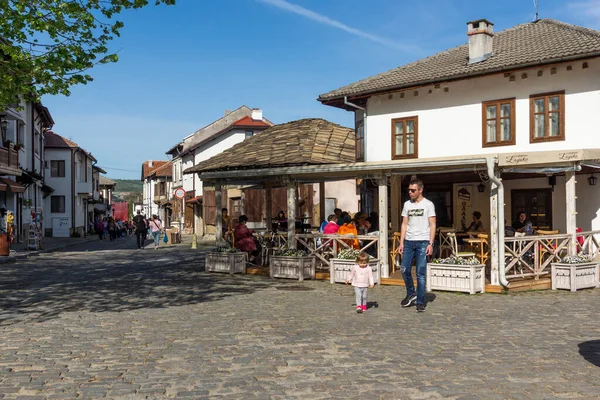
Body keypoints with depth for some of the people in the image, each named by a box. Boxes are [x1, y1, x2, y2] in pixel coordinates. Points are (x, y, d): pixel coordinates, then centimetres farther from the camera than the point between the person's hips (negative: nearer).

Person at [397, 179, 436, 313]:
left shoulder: (428, 205, 0)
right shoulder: (407, 204, 12)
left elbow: (432, 225, -2)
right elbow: (404, 224, 12)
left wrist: (431, 244, -10)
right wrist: (401, 243, 5)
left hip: (422, 242, -4)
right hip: (409, 241, 4)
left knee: (421, 273, -3)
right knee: (405, 270, 2)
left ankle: (420, 302, 5)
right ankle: (411, 294, 26)